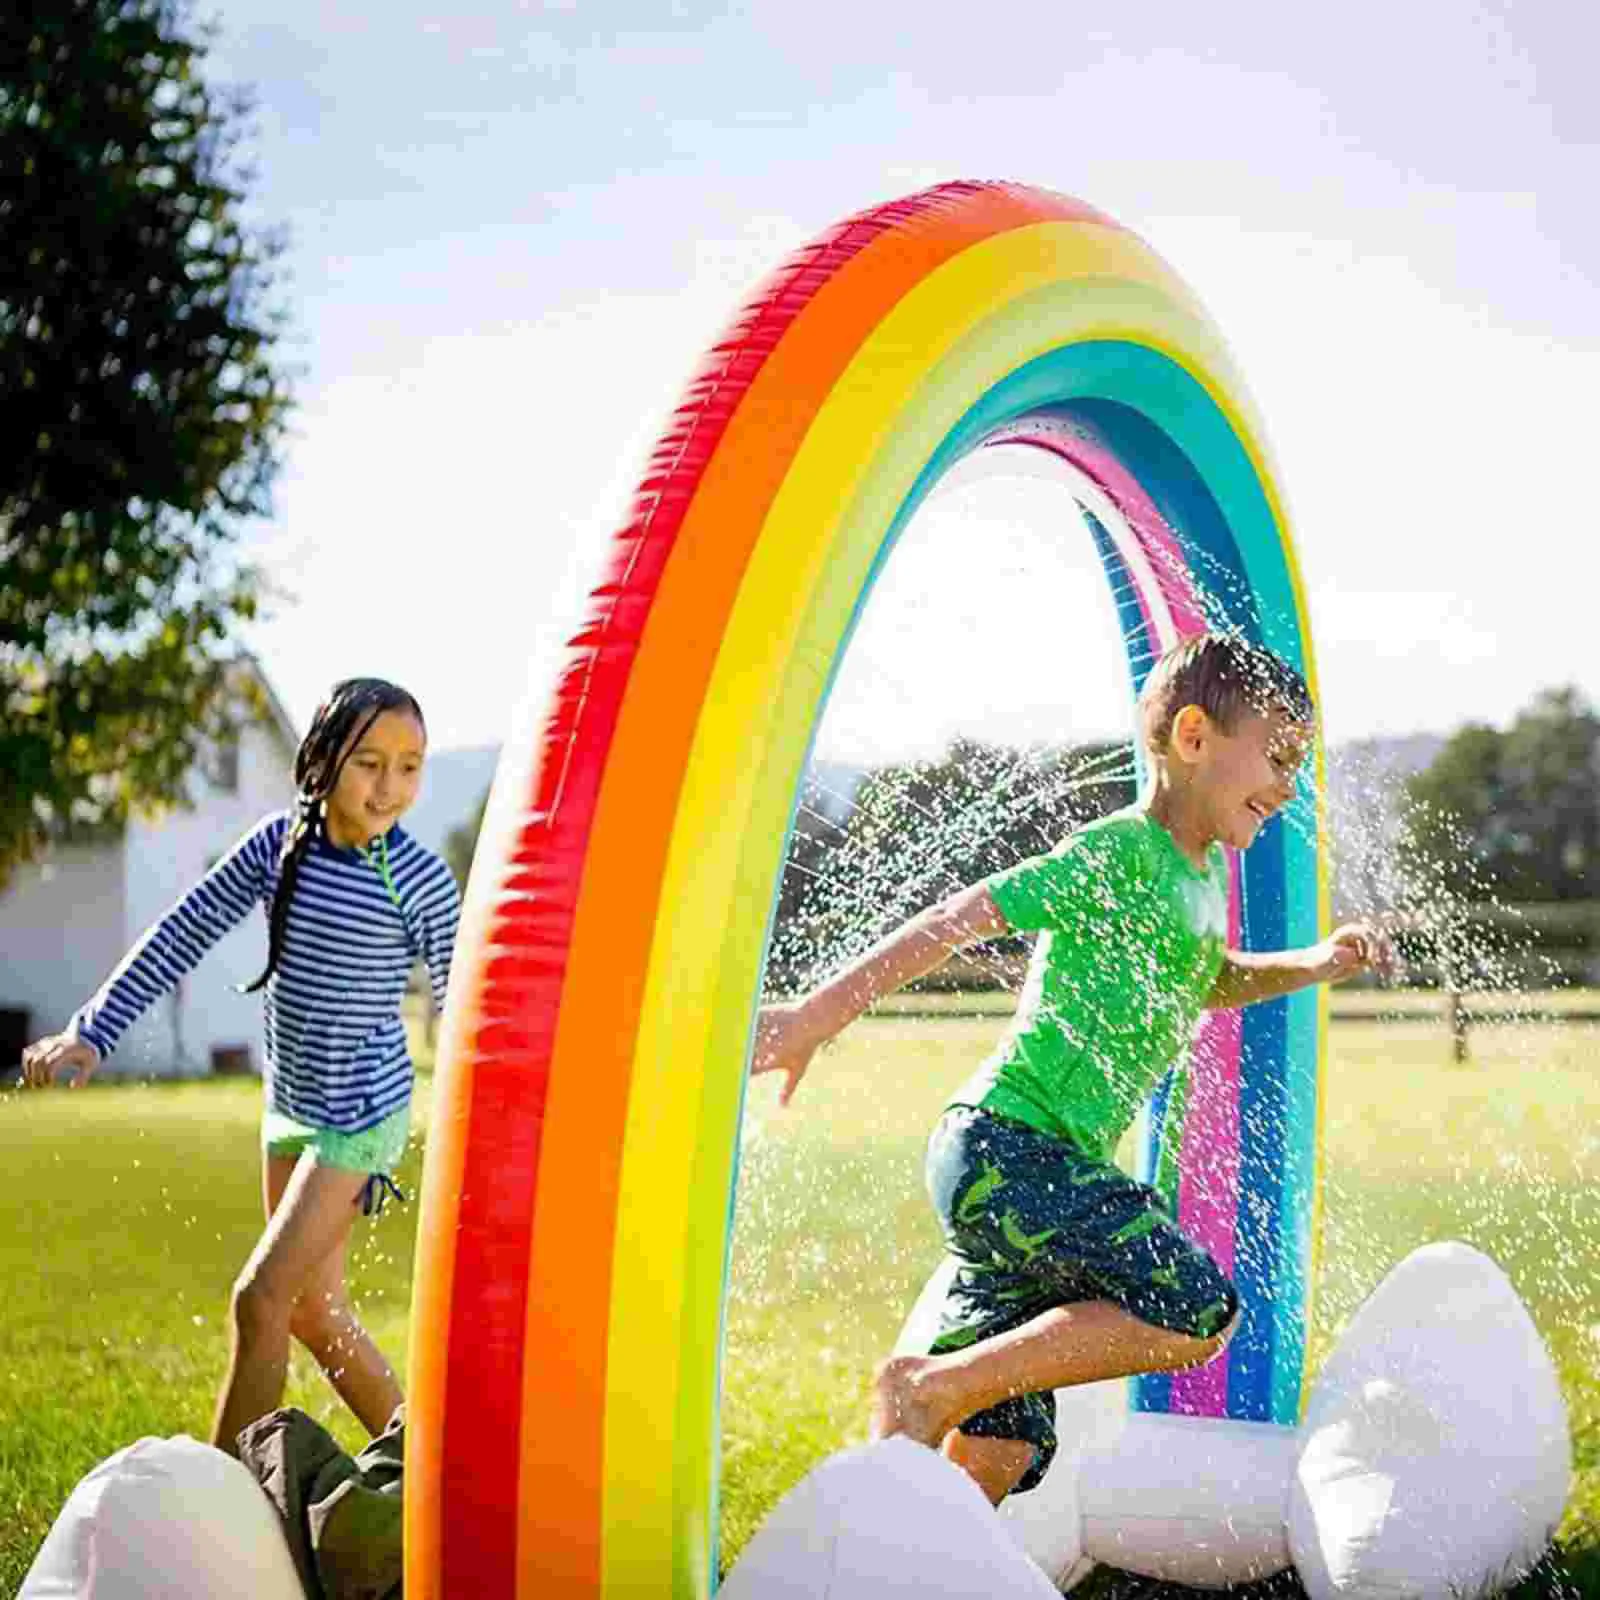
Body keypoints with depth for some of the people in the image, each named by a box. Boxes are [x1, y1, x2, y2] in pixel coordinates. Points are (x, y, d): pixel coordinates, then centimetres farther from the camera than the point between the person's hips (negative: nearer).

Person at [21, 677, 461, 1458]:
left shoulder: (419, 880, -16)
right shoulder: (279, 843, -4)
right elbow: (181, 936, 0)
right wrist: (92, 1032, -3)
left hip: (361, 1115, -6)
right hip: (290, 1104, 6)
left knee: (259, 1298, -11)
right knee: (312, 1311, 14)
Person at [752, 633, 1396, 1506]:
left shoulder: (1207, 868, 18)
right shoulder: (1118, 855, -10)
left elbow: (1209, 980, 38)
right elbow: (963, 916, -15)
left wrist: (1310, 964, 21)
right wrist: (815, 1015, -19)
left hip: (1048, 1164, 9)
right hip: (1005, 1143, -9)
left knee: (1000, 1455, 4)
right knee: (1198, 1311, -19)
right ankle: (929, 1386, -13)